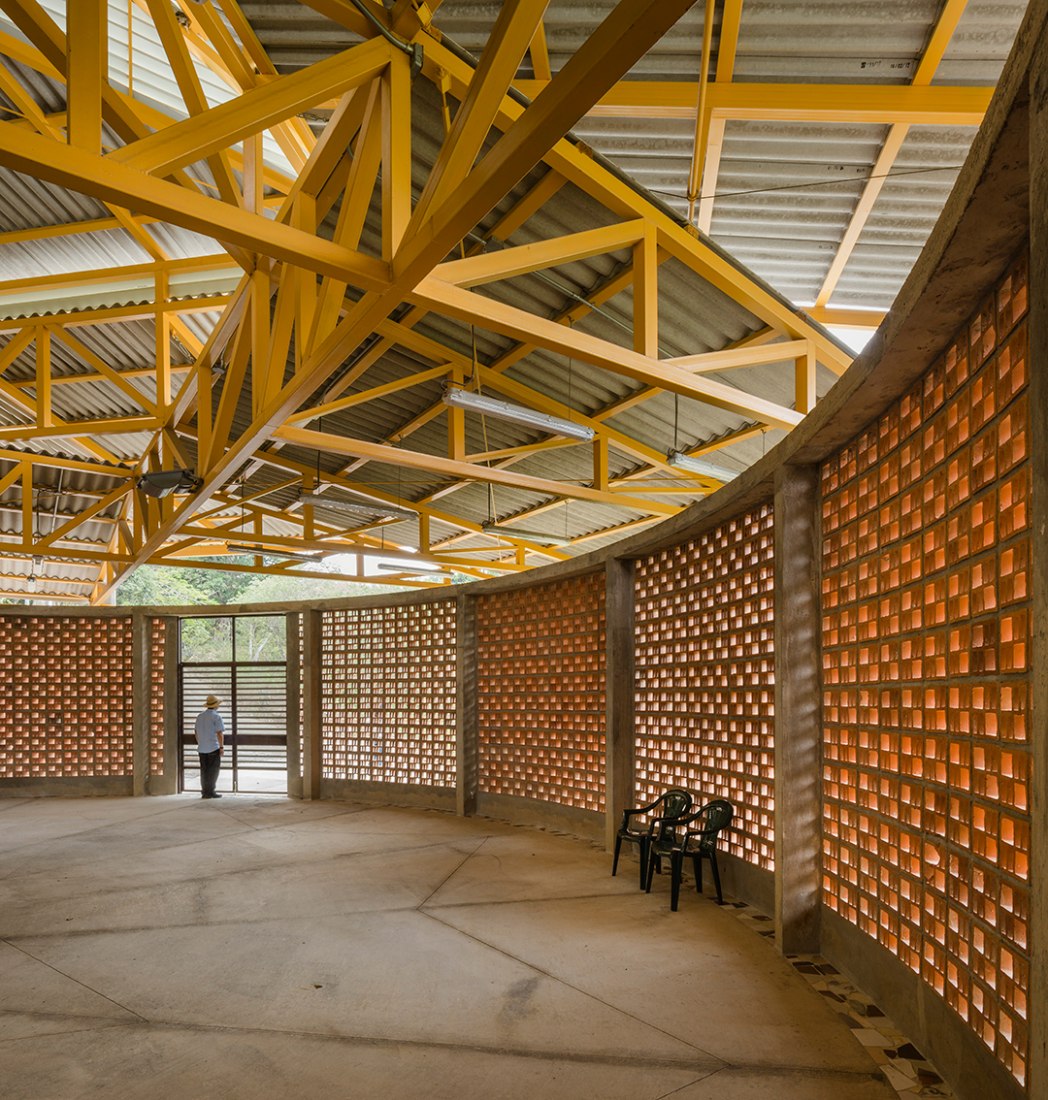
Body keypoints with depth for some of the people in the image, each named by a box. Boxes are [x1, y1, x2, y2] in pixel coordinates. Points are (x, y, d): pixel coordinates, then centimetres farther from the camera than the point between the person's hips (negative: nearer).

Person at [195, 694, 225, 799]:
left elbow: (197, 733, 16)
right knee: (213, 770, 0)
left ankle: (204, 792, 13)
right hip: (213, 747, -6)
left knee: (204, 770, 10)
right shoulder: (216, 716, -10)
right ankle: (210, 791, -1)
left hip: (202, 748, 6)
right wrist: (221, 747, -9)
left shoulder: (200, 716, 11)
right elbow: (219, 733, -14)